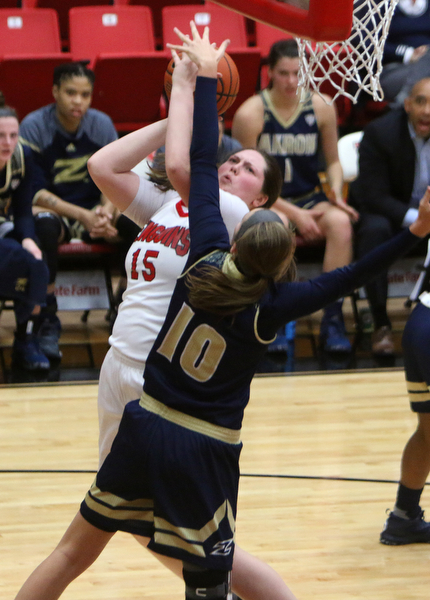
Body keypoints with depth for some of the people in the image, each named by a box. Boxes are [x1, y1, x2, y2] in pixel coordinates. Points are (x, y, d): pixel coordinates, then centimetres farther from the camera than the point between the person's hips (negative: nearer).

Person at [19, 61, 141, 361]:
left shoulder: (102, 125, -3)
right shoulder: (34, 127, -14)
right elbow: (34, 192, -16)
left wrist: (106, 211, -22)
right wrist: (83, 216, -27)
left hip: (92, 209, 4)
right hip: (51, 208, -4)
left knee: (137, 223, -25)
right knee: (44, 227, -40)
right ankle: (48, 320, -27)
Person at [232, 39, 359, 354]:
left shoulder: (321, 108, 1)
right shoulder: (250, 114, -10)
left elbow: (333, 160, 15)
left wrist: (336, 193, -8)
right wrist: (294, 214, -16)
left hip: (310, 198, 3)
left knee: (340, 222, -31)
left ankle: (333, 318, -24)